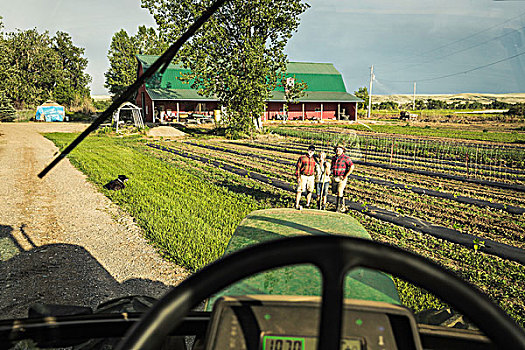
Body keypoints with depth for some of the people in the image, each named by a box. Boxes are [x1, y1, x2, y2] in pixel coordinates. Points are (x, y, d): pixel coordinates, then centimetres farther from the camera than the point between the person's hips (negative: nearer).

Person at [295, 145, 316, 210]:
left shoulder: (314, 159, 10)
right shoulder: (302, 158, -2)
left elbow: (315, 169, 17)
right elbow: (298, 168, -3)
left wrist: (314, 178, 12)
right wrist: (298, 177, -9)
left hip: (311, 177, 4)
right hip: (303, 176, -4)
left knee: (310, 191, 6)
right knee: (299, 190, -7)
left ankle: (308, 204, 20)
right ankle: (297, 205, -4)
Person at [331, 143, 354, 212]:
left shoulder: (346, 158, -8)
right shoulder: (334, 158, 12)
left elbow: (352, 167, -13)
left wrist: (345, 176, -15)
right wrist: (333, 174, 14)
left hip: (342, 178, -7)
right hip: (335, 178, 7)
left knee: (339, 192, -11)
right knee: (335, 192, 8)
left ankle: (338, 208, -5)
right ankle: (342, 206, 24)